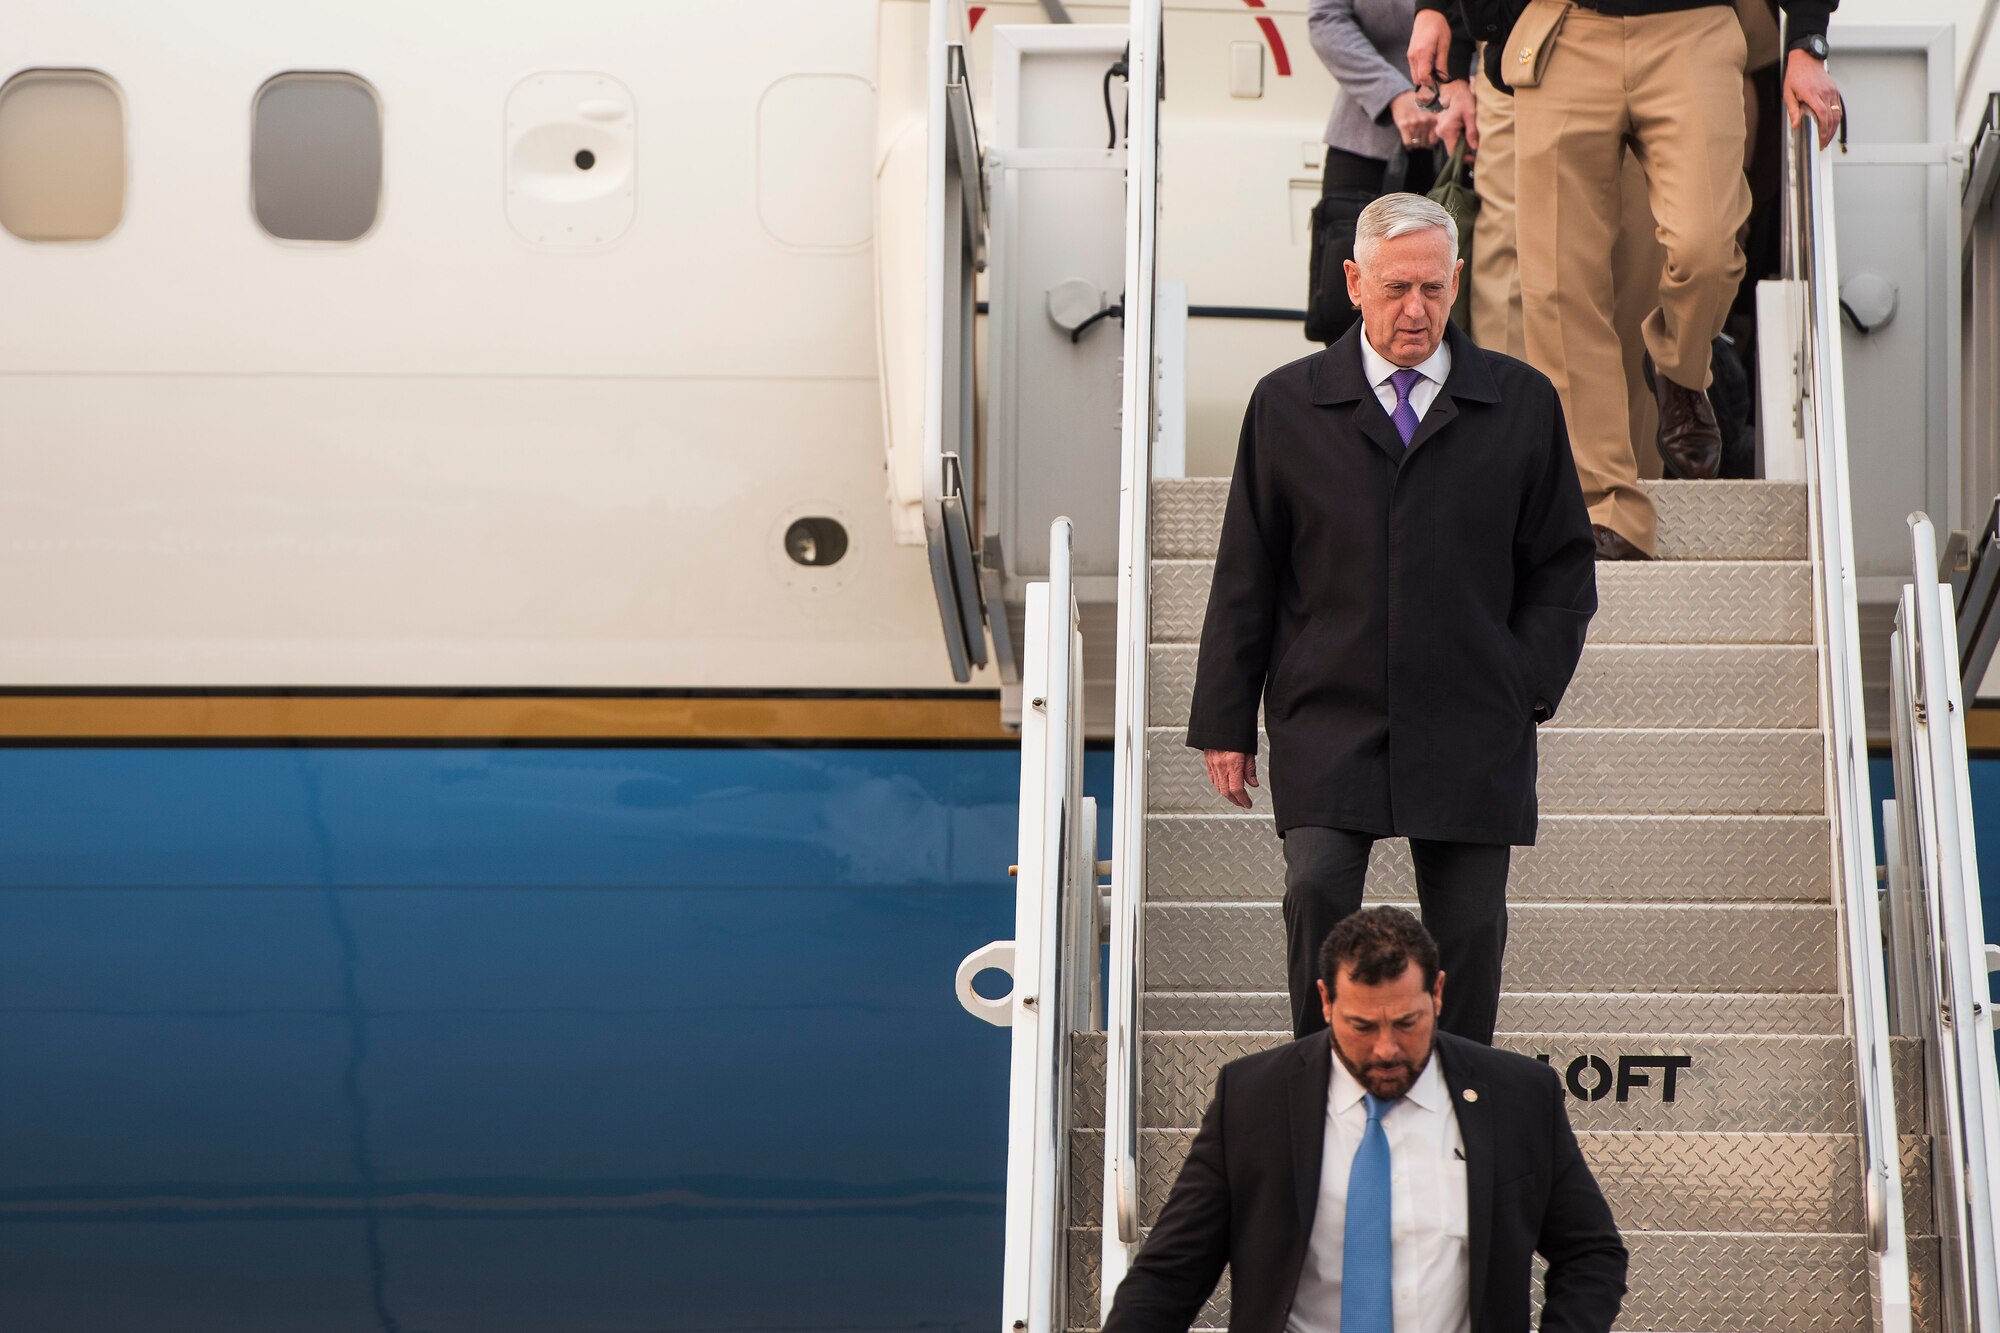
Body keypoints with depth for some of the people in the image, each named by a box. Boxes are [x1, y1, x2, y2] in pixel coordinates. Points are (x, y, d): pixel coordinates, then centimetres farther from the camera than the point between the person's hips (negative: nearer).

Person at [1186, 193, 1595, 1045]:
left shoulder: (1522, 403, 7)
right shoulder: (1288, 404, 6)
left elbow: (1563, 564, 12)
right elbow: (1245, 578, 8)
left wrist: (1530, 686, 0)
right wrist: (1224, 720, 4)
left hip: (1472, 730, 1)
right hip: (1328, 714, -1)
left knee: (1468, 927, 2)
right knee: (1316, 889, -16)